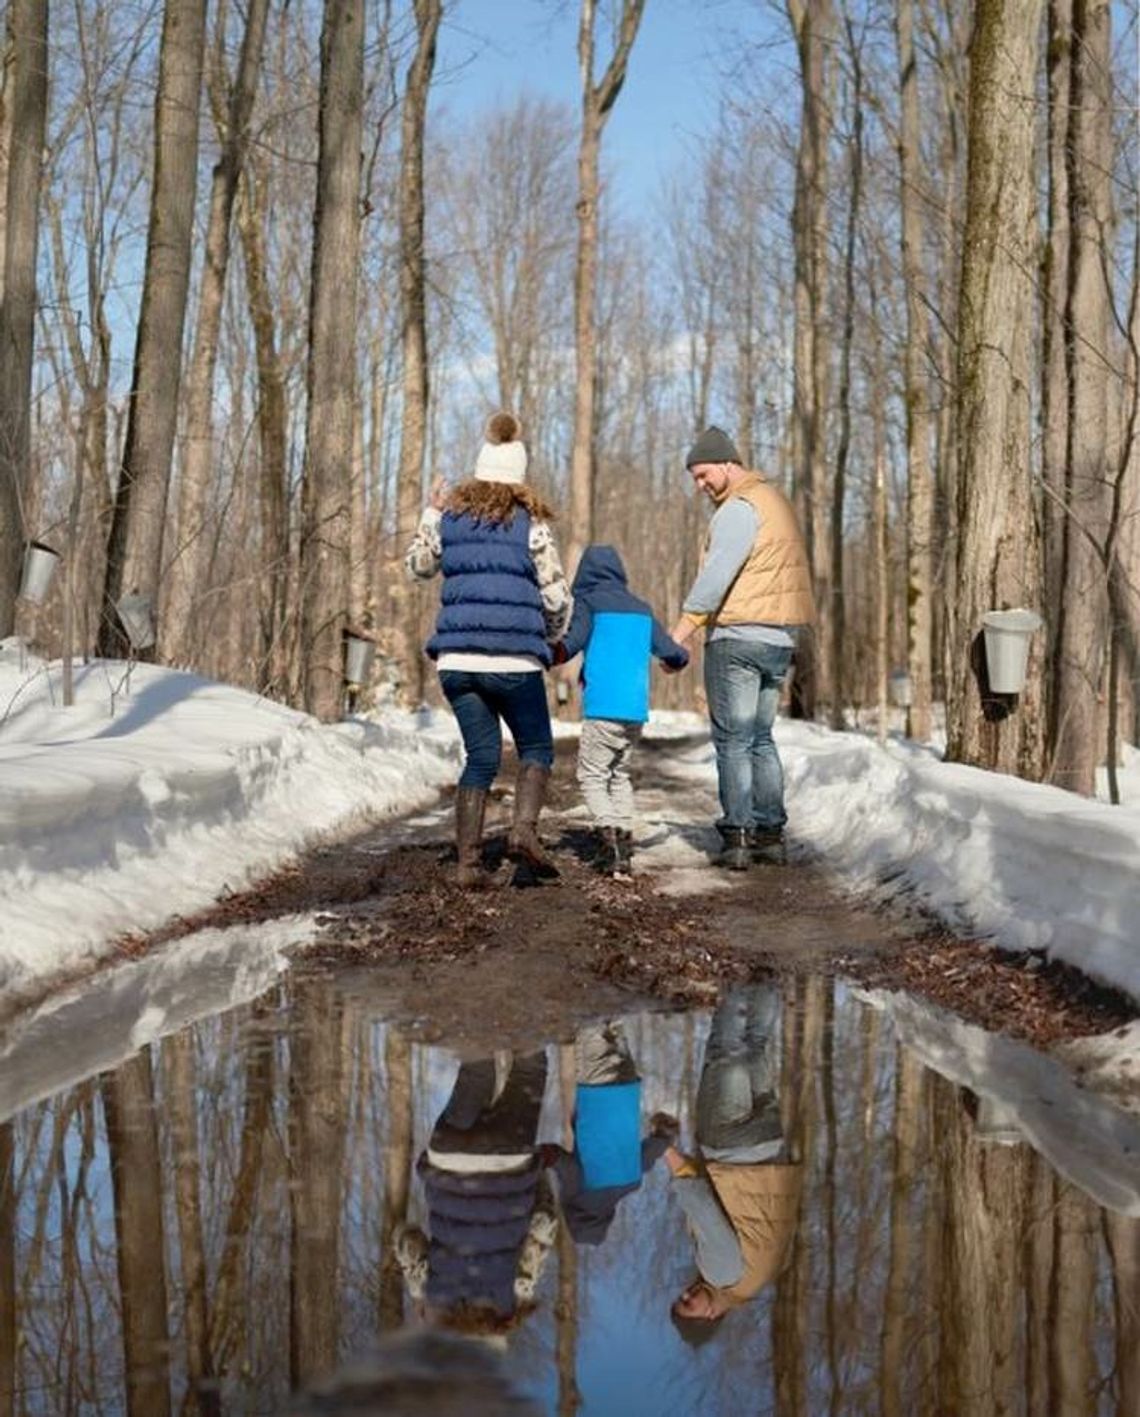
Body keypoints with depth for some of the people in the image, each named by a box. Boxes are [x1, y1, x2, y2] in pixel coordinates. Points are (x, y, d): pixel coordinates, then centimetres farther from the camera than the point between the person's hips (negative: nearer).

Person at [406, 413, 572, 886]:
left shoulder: (450, 517, 7)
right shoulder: (531, 523, -2)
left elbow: (419, 565, 25)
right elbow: (557, 596, -2)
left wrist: (430, 514, 36)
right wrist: (552, 639, 17)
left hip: (457, 658, 3)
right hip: (515, 660, -3)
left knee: (481, 756, 12)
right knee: (536, 748, 14)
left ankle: (468, 862, 5)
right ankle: (524, 829, -9)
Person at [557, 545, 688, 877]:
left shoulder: (587, 603, 0)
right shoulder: (641, 610, 16)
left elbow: (572, 643, -18)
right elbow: (671, 652, 20)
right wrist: (677, 661, 40)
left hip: (603, 709, -5)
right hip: (636, 710, 5)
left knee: (592, 777, 1)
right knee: (620, 775, 20)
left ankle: (610, 831, -20)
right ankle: (625, 833, 10)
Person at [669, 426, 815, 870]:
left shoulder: (740, 507, -12)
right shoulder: (775, 499, 19)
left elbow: (715, 576, -21)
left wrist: (678, 633, -23)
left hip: (737, 637, -9)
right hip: (779, 638, 9)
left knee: (732, 740, -4)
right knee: (760, 738, 14)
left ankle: (737, 836, -7)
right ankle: (770, 833, 13)